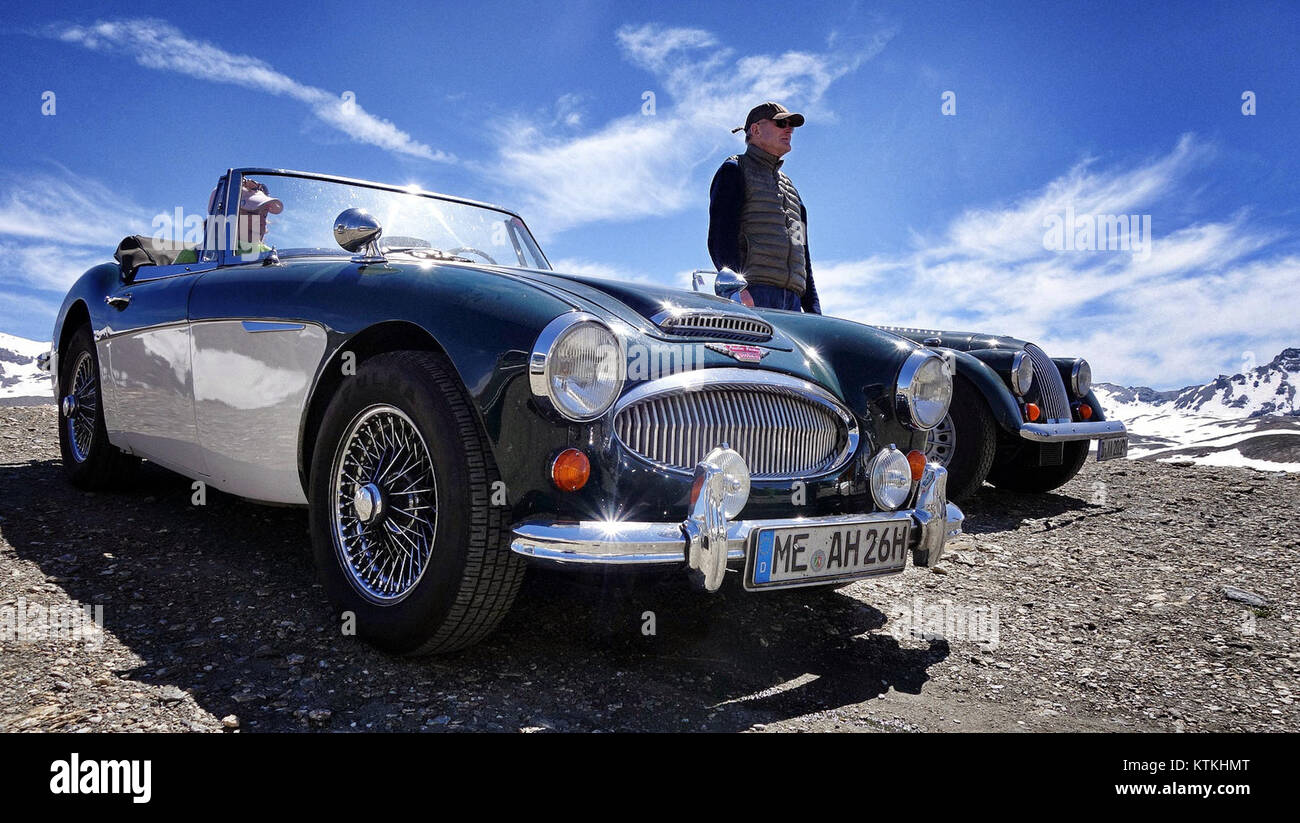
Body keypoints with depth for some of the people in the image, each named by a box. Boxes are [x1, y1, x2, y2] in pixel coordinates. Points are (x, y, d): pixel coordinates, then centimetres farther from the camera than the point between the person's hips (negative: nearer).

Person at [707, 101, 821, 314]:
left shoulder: (789, 187, 32)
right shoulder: (734, 170, 10)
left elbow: (803, 255, 29)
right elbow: (720, 235, -6)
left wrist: (814, 312, 18)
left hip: (791, 299, 7)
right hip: (753, 292, -7)